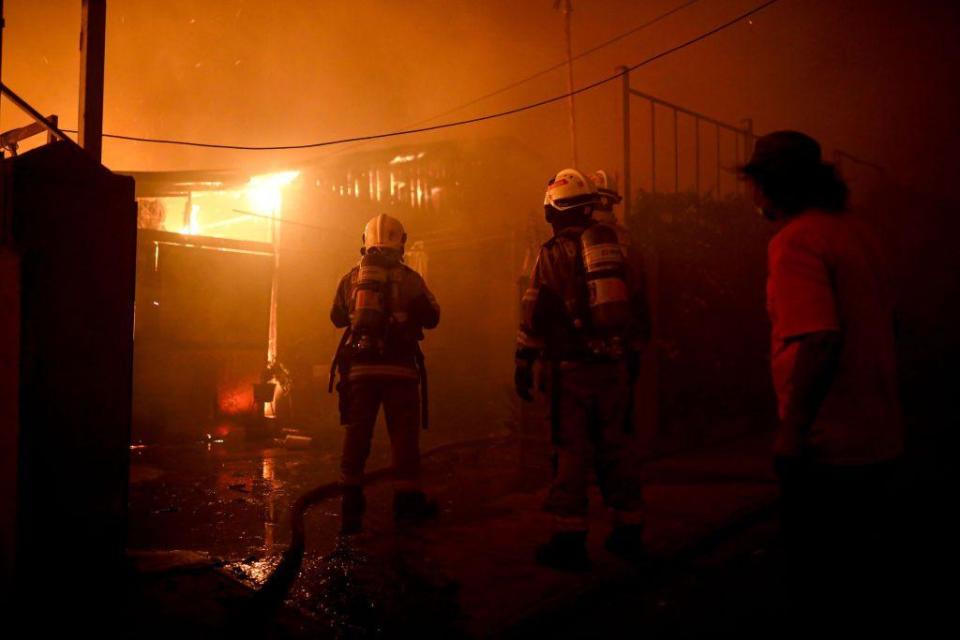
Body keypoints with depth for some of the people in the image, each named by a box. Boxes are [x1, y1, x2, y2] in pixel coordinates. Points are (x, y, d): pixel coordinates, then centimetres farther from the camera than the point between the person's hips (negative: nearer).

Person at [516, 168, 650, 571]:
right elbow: (637, 307, 16)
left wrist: (524, 365, -5)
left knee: (571, 451, -1)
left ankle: (569, 539, 2)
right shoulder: (612, 244, 12)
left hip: (572, 366, -5)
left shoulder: (554, 253, -4)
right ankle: (629, 532, 20)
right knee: (616, 446, 13)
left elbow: (535, 314, -9)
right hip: (614, 363, 5)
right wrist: (631, 345, 25)